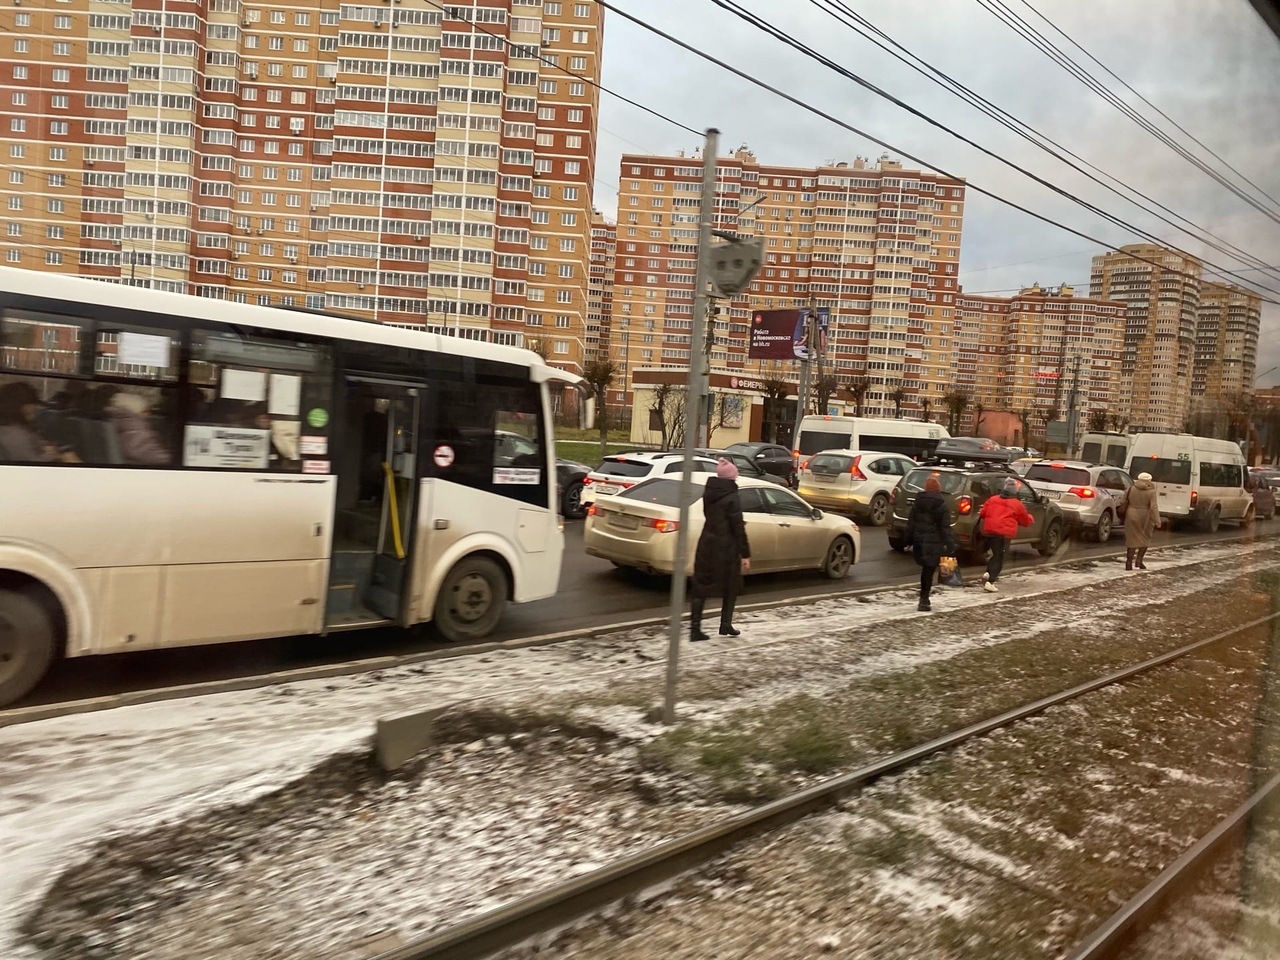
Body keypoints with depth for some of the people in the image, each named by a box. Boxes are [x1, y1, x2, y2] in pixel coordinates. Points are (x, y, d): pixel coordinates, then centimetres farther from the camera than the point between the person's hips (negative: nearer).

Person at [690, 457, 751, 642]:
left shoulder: (708, 493, 5)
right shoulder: (731, 497, -16)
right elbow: (738, 529, -16)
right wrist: (745, 554, -11)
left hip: (706, 545, 6)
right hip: (725, 548, -6)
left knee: (700, 586, 6)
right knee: (731, 587, 14)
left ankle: (695, 628, 2)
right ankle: (726, 625, 21)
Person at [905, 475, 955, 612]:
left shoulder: (917, 504, 7)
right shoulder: (942, 507, -6)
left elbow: (910, 524, 8)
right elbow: (945, 529, -10)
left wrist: (909, 541, 14)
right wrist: (950, 546, -8)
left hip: (919, 541, 4)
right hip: (933, 543, -4)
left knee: (926, 569, 19)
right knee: (929, 570, 0)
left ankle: (924, 597, 25)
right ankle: (924, 601, -2)